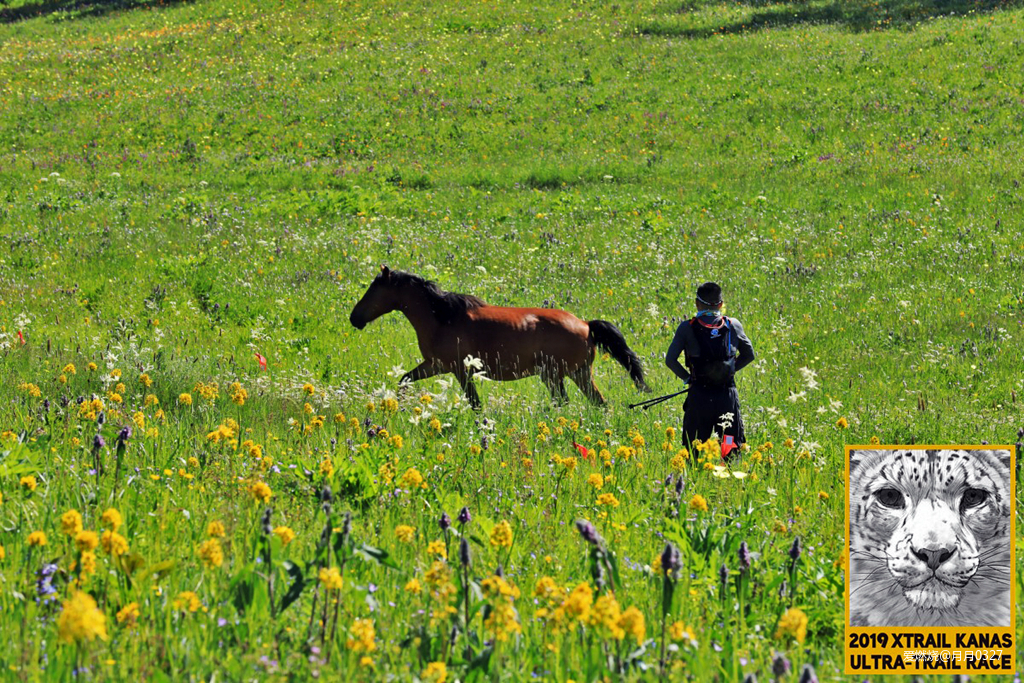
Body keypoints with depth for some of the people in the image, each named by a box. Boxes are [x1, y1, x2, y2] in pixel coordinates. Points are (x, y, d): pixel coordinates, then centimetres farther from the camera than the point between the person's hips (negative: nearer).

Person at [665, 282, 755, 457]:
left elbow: (670, 360, -6)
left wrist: (687, 378, 9)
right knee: (731, 450, 4)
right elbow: (749, 355, 16)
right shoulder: (733, 325, 4)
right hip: (728, 396, 1)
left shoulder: (687, 328, -2)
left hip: (699, 396, -1)